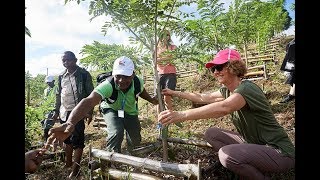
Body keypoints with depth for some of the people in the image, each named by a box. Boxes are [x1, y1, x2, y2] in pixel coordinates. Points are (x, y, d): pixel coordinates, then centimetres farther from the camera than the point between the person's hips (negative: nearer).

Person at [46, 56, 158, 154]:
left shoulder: (138, 82, -28)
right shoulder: (108, 86, -41)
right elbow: (89, 101, -59)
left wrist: (151, 100, -13)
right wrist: (70, 123, -74)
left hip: (130, 111, 3)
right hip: (111, 110, -3)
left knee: (135, 141, 5)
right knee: (116, 133, -30)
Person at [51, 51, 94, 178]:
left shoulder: (84, 74, -7)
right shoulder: (61, 76, 10)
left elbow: (90, 94, -7)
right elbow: (58, 95, 17)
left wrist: (90, 112, -12)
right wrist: (56, 111, 17)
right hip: (64, 112, 6)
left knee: (77, 140, -5)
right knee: (66, 138, 16)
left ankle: (75, 169, 5)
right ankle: (68, 163, 32)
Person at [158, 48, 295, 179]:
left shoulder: (247, 88, -24)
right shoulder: (227, 90, 3)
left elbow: (223, 108, -43)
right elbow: (203, 98, 15)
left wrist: (181, 115, -51)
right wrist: (176, 93, 14)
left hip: (279, 151, -8)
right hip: (253, 143, 9)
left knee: (226, 155, -30)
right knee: (211, 133, 1)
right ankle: (252, 168, 8)